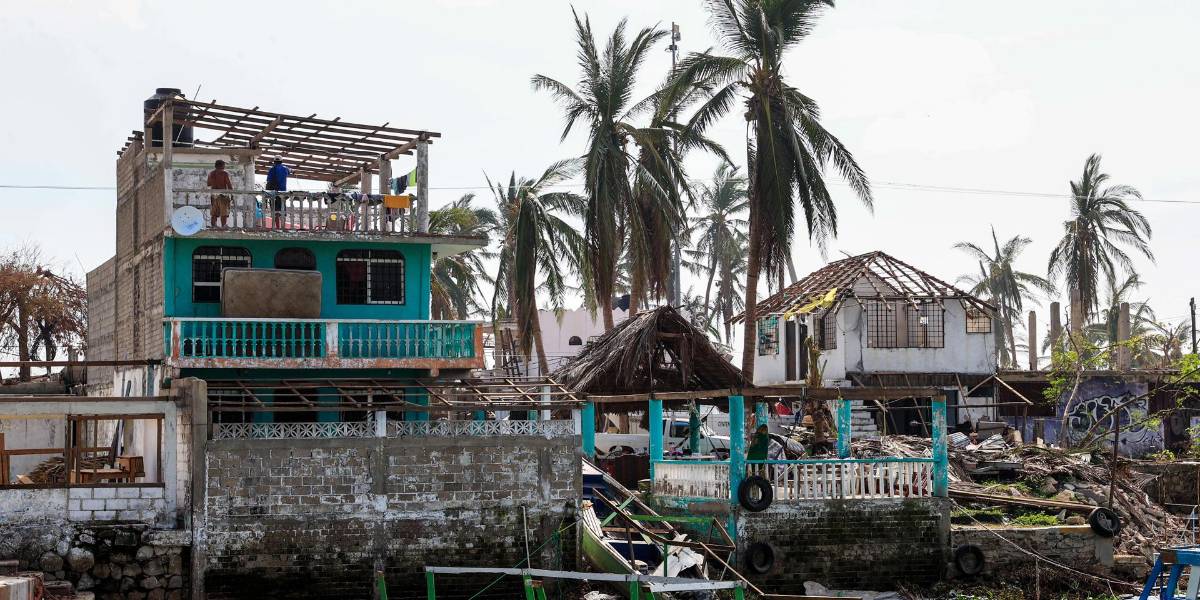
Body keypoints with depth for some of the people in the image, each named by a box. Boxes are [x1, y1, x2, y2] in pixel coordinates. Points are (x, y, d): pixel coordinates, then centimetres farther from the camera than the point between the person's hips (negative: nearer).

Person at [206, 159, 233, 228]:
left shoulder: (211, 173, 8)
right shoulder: (225, 173, -7)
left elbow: (208, 184, 16)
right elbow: (229, 185, -9)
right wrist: (232, 196, -5)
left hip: (213, 195, 5)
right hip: (222, 195, -5)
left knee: (214, 214, 9)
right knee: (224, 214, -1)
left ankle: (213, 226, 7)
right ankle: (223, 227, -5)